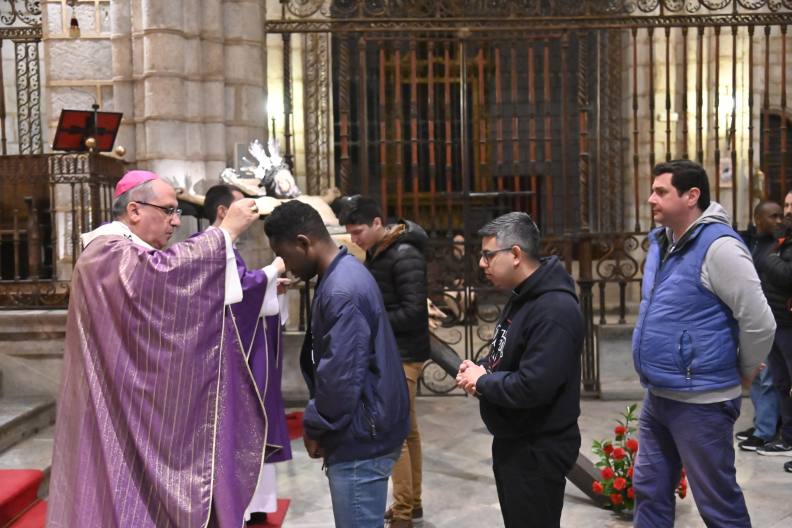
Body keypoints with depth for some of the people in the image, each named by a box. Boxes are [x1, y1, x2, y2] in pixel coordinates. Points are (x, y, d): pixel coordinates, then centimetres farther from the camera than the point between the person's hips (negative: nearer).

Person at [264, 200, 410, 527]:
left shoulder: (342, 291, -24)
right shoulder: (345, 273, 9)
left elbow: (341, 377, -25)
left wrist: (315, 428, -9)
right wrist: (319, 425, 13)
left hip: (360, 439, -10)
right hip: (365, 431, 10)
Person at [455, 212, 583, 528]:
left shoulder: (553, 311, -26)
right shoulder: (521, 298, 8)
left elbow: (532, 387, -32)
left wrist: (482, 381, -16)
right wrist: (481, 369, -1)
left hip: (538, 451, -10)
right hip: (513, 442, 10)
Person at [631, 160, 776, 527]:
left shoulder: (718, 246, -19)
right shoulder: (661, 242, 8)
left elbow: (760, 322, -19)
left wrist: (744, 373, -5)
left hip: (701, 401, -9)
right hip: (658, 396, 9)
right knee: (649, 490, 19)